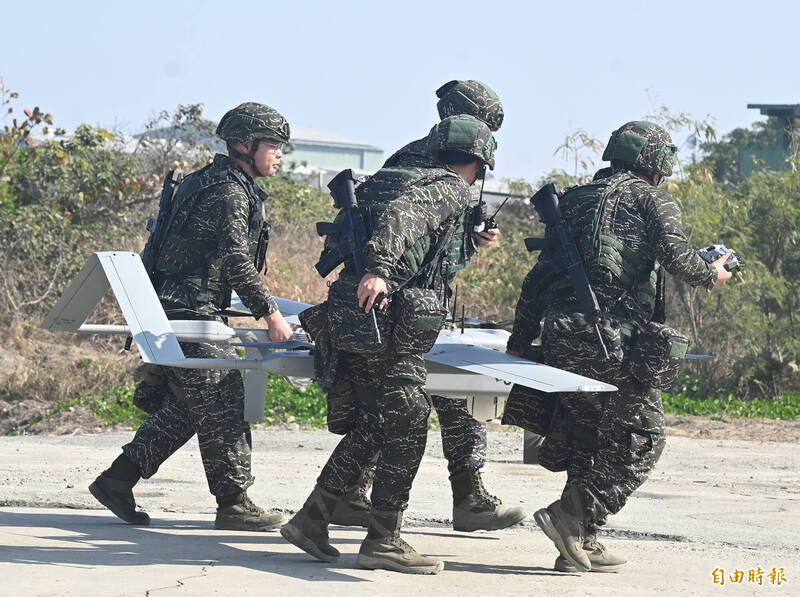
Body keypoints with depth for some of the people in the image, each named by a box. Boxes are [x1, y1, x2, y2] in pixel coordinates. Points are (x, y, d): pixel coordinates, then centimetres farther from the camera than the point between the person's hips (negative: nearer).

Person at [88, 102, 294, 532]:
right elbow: (237, 262, -20)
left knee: (187, 406, 11)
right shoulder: (228, 191, -14)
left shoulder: (229, 184, 19)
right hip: (190, 312, -11)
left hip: (183, 309, 11)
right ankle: (233, 503, -3)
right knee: (222, 403, -7)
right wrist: (271, 313, -18)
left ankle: (117, 480, 12)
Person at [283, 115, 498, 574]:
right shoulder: (452, 189, 0)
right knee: (407, 430, -1)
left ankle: (312, 519, 15)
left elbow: (337, 239, 28)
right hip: (389, 321, -8)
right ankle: (384, 542, 0)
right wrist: (380, 268, -33)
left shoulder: (395, 177, 23)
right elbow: (401, 213, -21)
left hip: (346, 314, 9)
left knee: (373, 425, 17)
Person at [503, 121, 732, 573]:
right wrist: (711, 275, 11)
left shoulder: (573, 201, 22)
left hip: (561, 338, 7)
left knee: (587, 438, 17)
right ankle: (572, 518, -10)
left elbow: (538, 277, 19)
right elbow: (676, 256, -10)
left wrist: (519, 345, 20)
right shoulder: (652, 200, 4)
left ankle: (582, 544, 13)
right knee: (641, 440, 2)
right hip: (618, 339, -7)